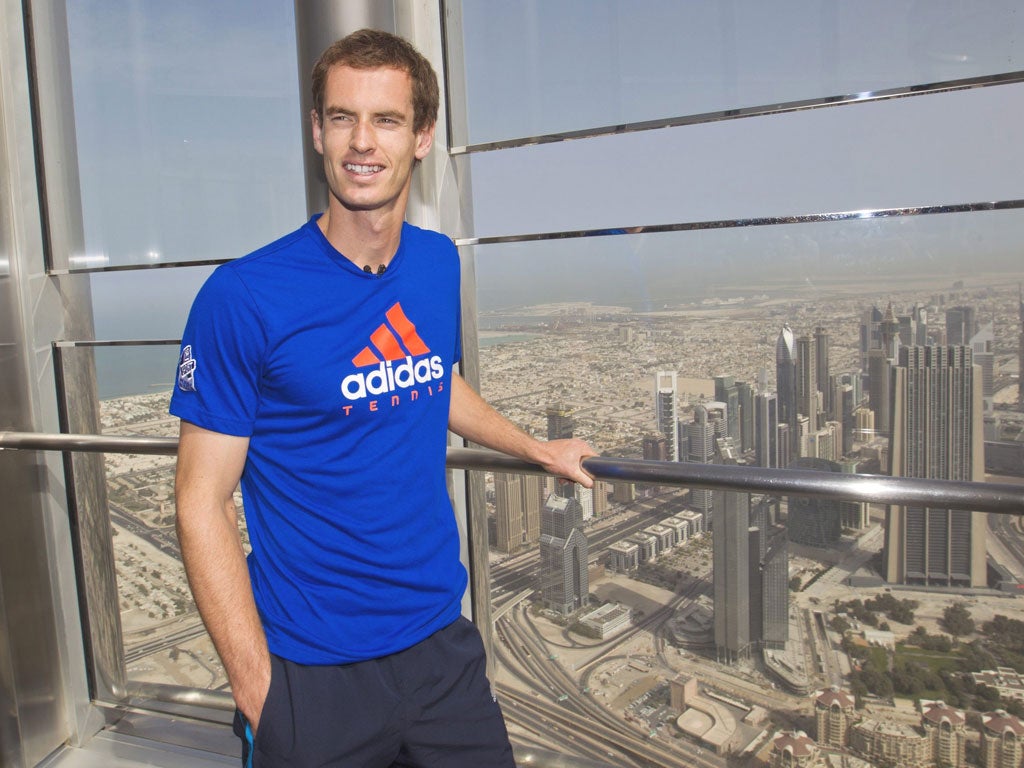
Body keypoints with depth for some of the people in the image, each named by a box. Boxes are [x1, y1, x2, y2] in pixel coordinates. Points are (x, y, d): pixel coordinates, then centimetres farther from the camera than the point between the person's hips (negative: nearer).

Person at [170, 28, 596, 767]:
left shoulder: (440, 264, 0)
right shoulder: (242, 298, -16)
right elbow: (203, 504, -13)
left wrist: (539, 448, 26)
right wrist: (255, 685, -14)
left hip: (442, 640, 5)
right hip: (311, 669, -4)